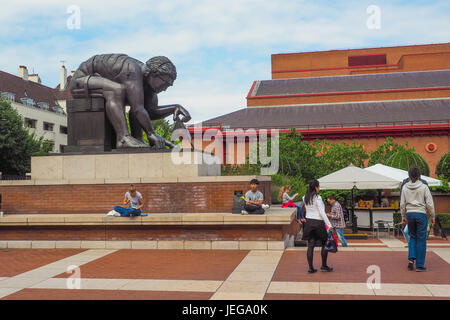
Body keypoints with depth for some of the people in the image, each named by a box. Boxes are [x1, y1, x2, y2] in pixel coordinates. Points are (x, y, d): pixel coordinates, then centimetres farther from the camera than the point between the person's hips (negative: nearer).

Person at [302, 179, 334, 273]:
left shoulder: (305, 198, 4)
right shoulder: (318, 198, -15)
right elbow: (322, 213, -17)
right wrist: (329, 225, -14)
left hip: (309, 222, 6)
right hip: (318, 223, -6)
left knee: (310, 246, 6)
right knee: (325, 244, 12)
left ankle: (311, 268, 6)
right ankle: (324, 266, 17)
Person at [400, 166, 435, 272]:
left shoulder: (405, 187, 2)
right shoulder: (424, 187, -7)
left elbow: (402, 204, 6)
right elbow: (429, 203, -5)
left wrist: (403, 216, 16)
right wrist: (432, 216, 6)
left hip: (409, 214, 3)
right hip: (421, 214, -3)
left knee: (412, 237, 17)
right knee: (421, 239, 3)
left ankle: (411, 258, 2)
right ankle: (419, 265, 6)